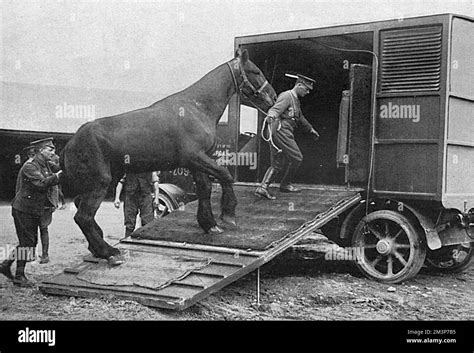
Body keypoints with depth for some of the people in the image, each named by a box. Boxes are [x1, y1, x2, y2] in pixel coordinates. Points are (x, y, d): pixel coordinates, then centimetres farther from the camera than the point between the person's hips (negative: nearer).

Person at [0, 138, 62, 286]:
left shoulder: (45, 166, 12)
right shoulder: (29, 166, -18)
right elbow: (42, 184, -30)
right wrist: (59, 175, -25)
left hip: (35, 211, 9)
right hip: (23, 209, -9)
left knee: (31, 242, 13)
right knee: (27, 242, -5)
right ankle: (19, 276, 6)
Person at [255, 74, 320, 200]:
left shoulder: (295, 100, 24)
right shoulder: (286, 96, -7)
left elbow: (300, 118, 38)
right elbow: (274, 110, -24)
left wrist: (311, 130, 48)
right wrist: (271, 118, -46)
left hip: (279, 134, 10)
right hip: (281, 131, -10)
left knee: (277, 165, 5)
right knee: (296, 158, 0)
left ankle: (262, 188, -5)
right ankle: (285, 184, 14)